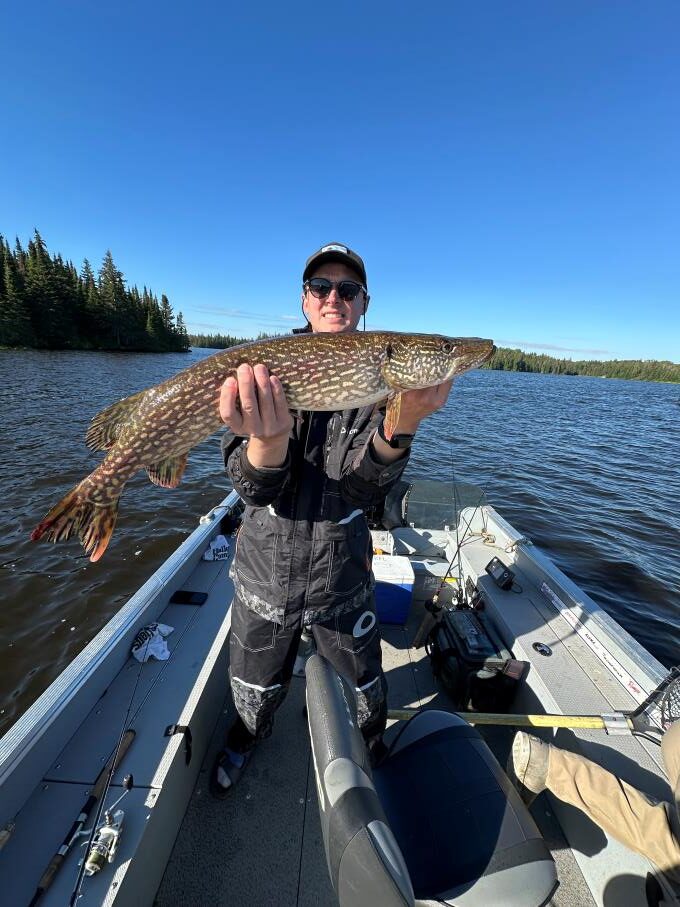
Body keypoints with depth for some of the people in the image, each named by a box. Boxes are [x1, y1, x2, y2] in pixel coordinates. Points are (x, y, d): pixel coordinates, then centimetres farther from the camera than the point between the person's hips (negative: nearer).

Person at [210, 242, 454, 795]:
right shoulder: (266, 369, -8)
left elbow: (364, 490, -19)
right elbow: (253, 488, -19)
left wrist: (399, 427, -39)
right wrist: (268, 438, -41)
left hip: (341, 573, 0)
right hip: (266, 565, 1)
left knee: (366, 681, 22)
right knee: (256, 685, 24)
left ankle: (374, 738, 60)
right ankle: (248, 736, 61)